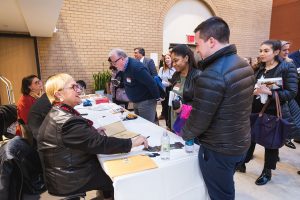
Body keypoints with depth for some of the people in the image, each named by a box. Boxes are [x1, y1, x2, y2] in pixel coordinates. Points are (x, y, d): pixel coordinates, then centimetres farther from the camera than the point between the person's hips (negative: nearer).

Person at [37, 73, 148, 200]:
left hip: (65, 169, 8)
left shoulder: (57, 113, 1)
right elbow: (100, 144, -30)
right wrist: (132, 143, -23)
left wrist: (93, 132, -1)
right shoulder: (67, 122, -31)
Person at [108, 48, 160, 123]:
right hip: (136, 102, 9)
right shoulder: (125, 67, 3)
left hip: (146, 101, -9)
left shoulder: (136, 67, -26)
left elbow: (151, 83, -25)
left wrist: (157, 98, -16)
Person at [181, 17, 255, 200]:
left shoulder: (212, 75, -28)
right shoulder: (245, 65, 2)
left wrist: (184, 134, -3)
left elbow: (199, 120, -23)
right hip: (241, 143, 9)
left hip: (219, 149, -8)